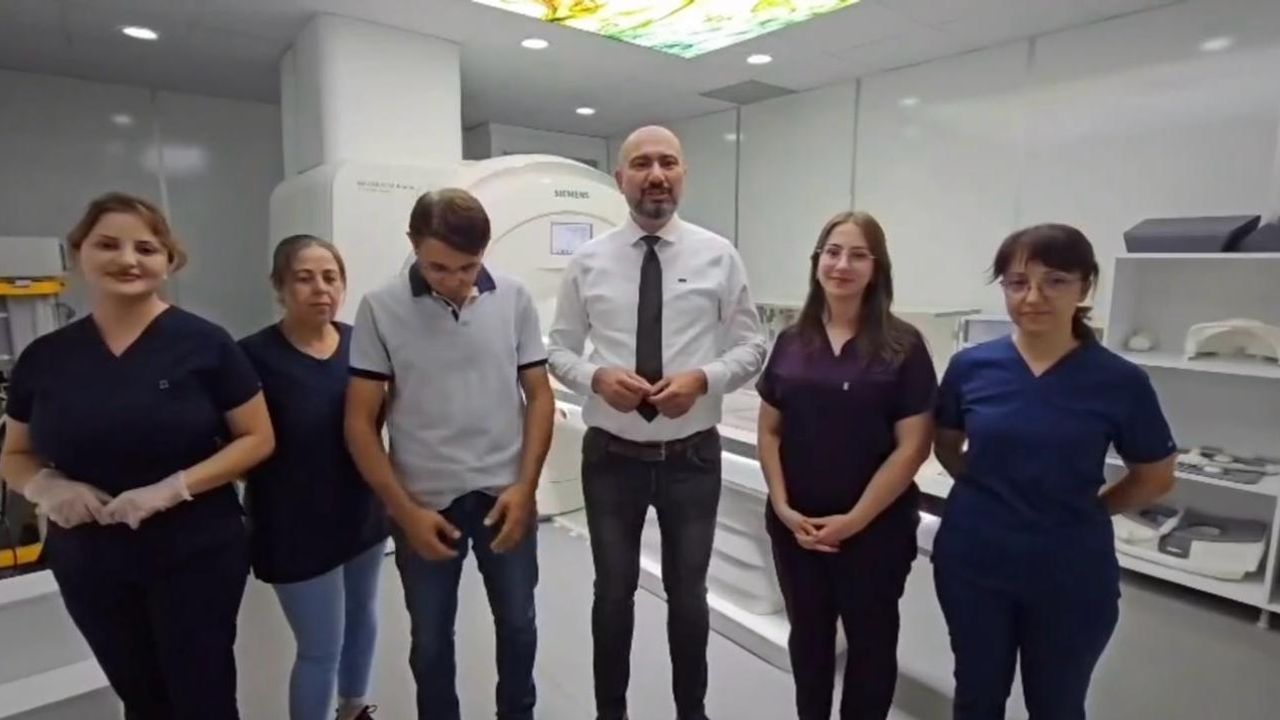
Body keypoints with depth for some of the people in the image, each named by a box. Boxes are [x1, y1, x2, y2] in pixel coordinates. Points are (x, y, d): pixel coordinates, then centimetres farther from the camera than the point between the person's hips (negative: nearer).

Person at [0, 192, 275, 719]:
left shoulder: (204, 344, -11)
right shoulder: (44, 357, 0)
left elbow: (258, 438, -9)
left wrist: (173, 488, -21)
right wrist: (47, 487, -12)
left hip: (196, 556, -3)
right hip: (88, 564, 4)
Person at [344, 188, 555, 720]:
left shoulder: (514, 299, -4)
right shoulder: (381, 309, -8)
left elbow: (539, 395, 1)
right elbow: (360, 423, -5)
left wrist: (525, 486, -8)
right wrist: (405, 510, -9)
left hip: (504, 494, 1)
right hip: (424, 502, -1)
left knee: (517, 623, 17)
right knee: (430, 637, 16)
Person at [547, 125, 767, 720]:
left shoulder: (718, 256, -3)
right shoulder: (588, 261, -2)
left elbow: (751, 347, 0)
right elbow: (559, 349, 2)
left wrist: (704, 378, -19)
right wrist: (597, 376, -19)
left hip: (692, 457, 0)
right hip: (611, 456, 1)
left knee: (688, 594, 18)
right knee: (613, 593, 17)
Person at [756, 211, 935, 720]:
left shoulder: (903, 346, -8)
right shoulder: (791, 342, 2)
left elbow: (913, 446, -11)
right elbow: (770, 431, 4)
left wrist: (854, 519, -13)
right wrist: (783, 508, -6)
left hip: (876, 528, -3)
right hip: (795, 525, 3)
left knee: (870, 639, 16)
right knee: (808, 635, 19)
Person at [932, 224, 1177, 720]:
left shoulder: (1119, 382, -10)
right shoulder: (971, 366, -7)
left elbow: (1155, 478, 4)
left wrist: (1081, 510, 0)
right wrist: (989, 494, -1)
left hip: (1070, 575, 0)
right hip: (973, 563, 1)